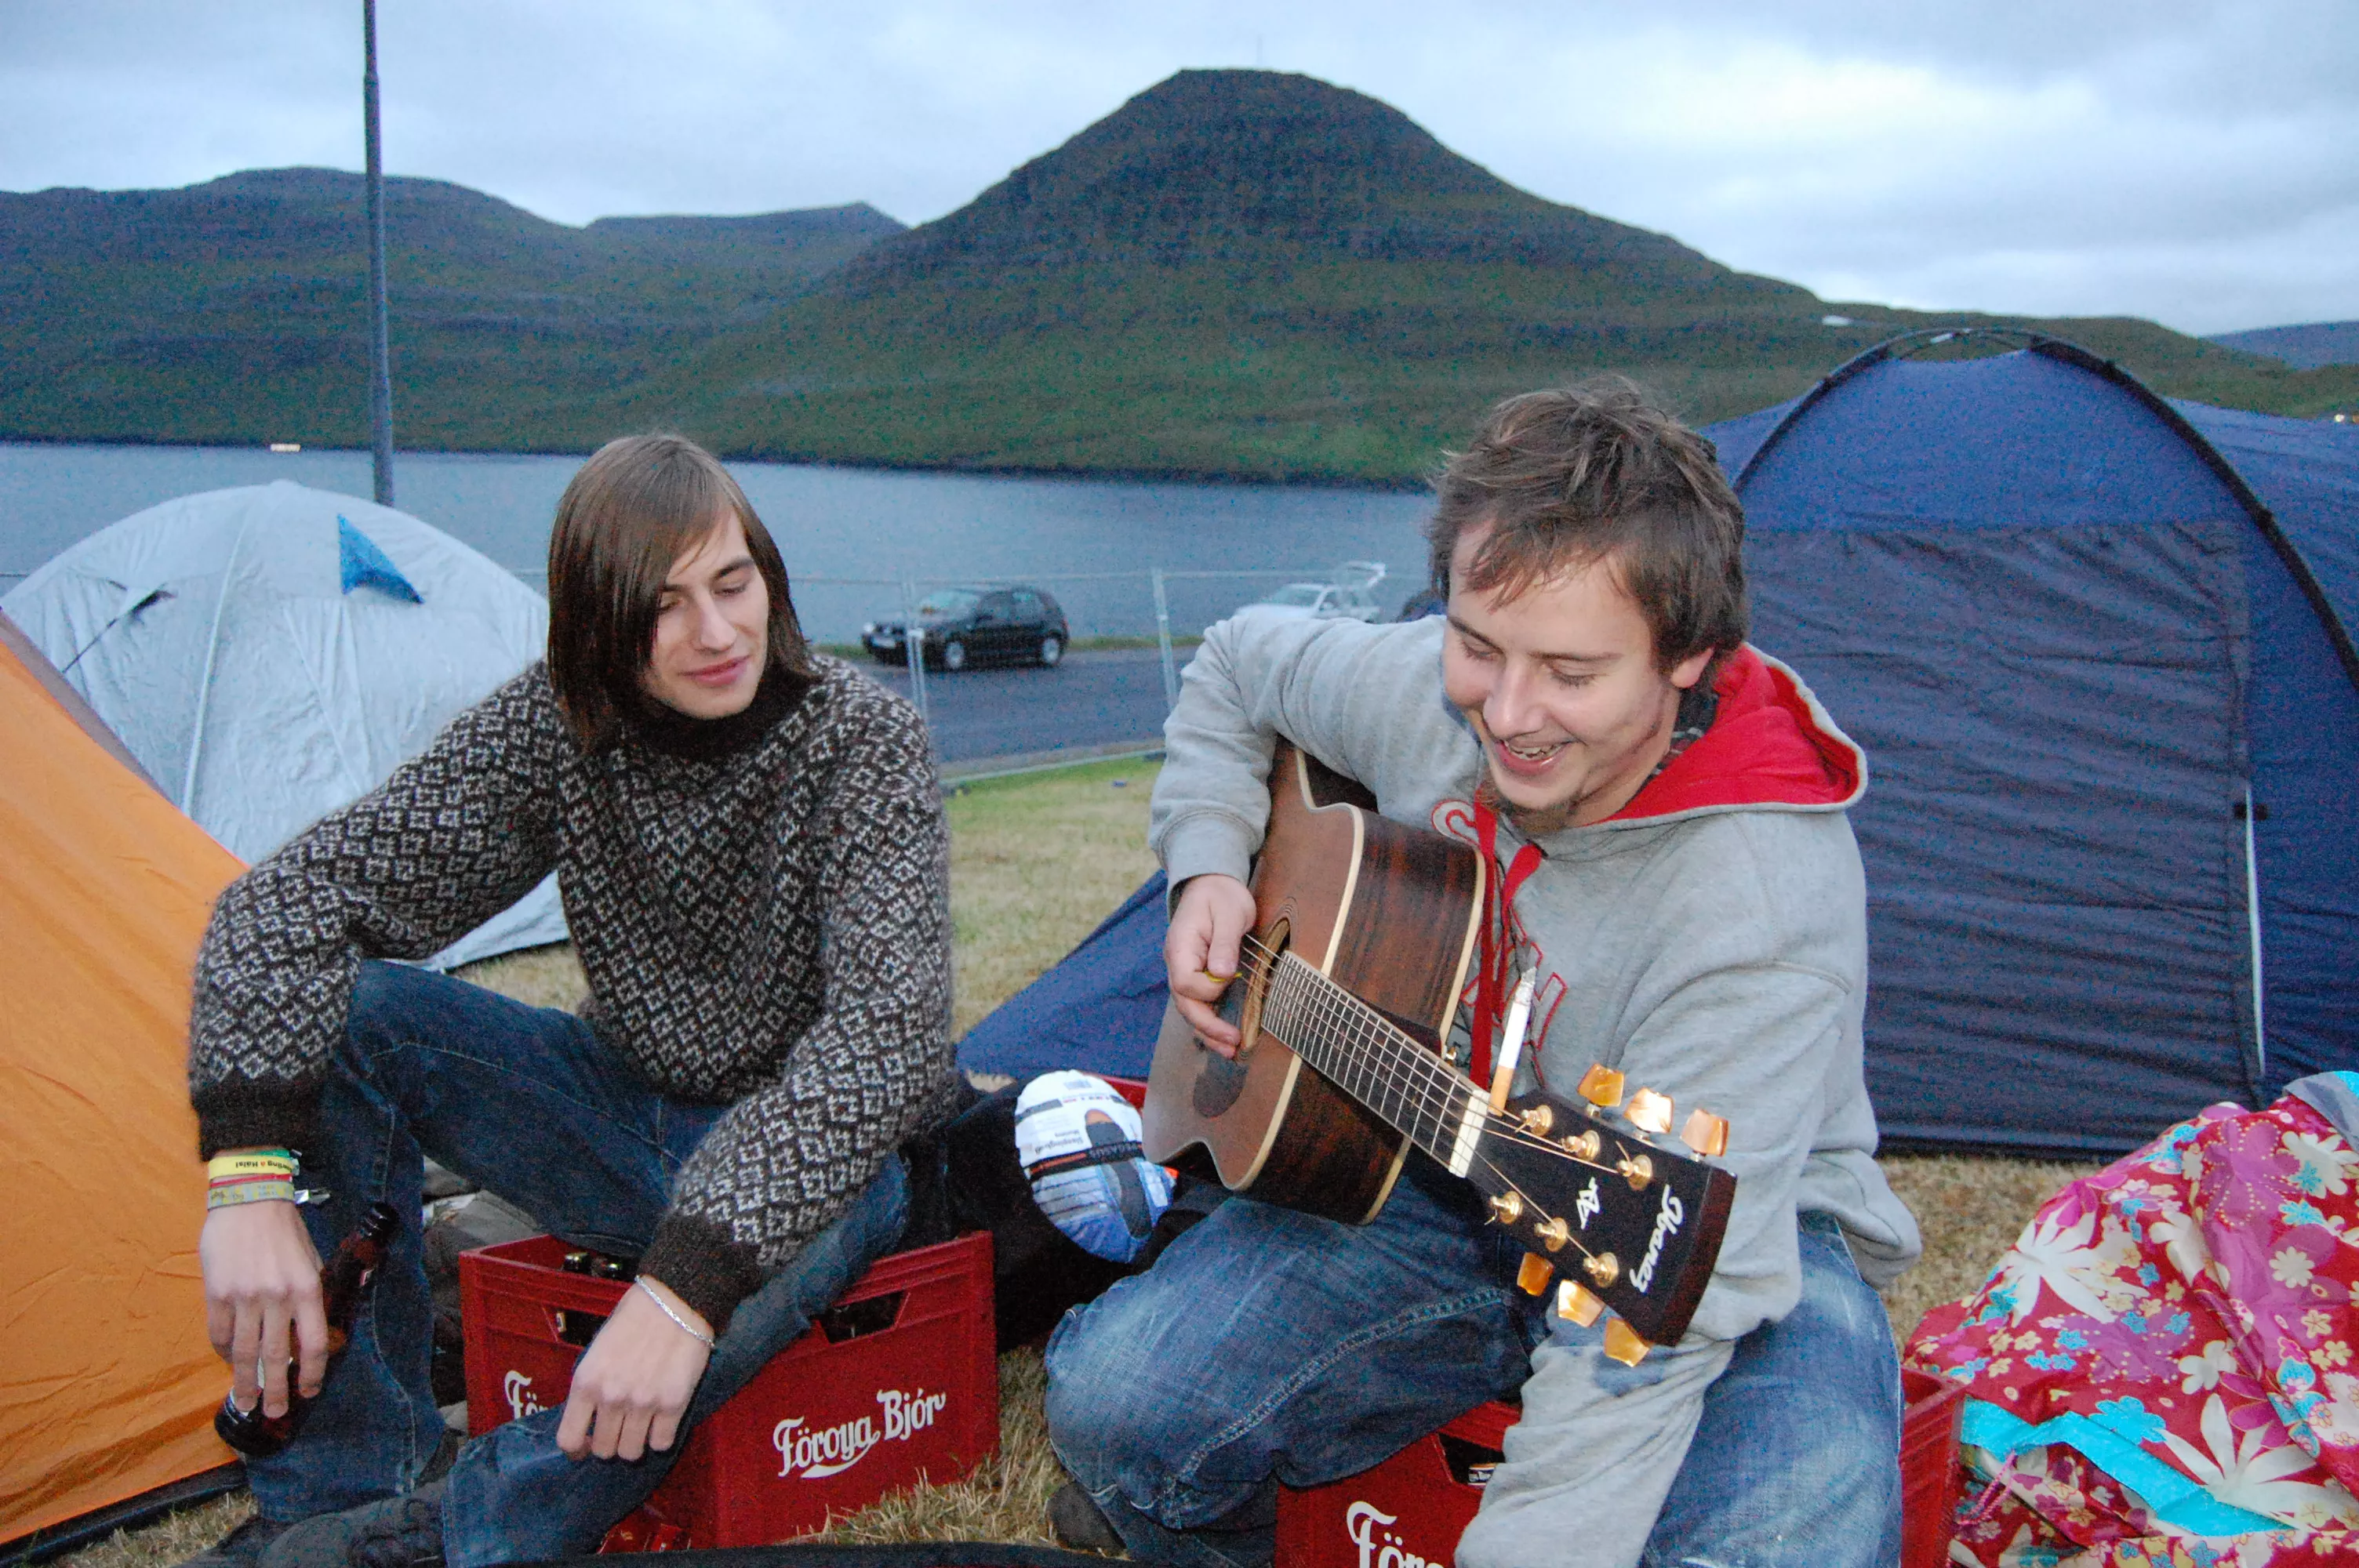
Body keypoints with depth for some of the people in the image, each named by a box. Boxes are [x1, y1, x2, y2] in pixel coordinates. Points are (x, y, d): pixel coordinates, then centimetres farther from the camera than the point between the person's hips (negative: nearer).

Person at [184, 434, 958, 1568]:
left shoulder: (864, 742, -22)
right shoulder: (554, 727, -11)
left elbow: (887, 1033, -33)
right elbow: (292, 900, -14)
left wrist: (691, 1281, -43)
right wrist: (252, 1175, -29)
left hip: (808, 1147, -3)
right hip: (627, 1117, 4)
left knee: (794, 1240, -40)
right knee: (332, 1013, -18)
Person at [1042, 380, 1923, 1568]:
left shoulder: (1764, 911, -31)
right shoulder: (1416, 691, -12)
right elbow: (1235, 666, 12)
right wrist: (1209, 866, -2)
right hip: (1444, 1181, 4)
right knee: (1110, 1402, -17)